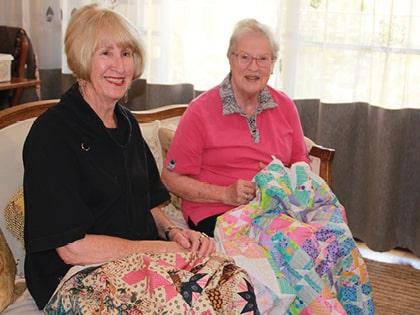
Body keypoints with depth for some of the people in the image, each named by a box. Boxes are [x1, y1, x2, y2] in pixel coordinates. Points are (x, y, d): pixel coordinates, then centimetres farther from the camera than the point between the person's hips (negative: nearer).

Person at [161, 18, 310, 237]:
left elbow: (302, 164, 20)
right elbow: (171, 178, -3)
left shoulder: (285, 106, 10)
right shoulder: (201, 111, -4)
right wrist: (225, 194, -14)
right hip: (216, 213, -5)